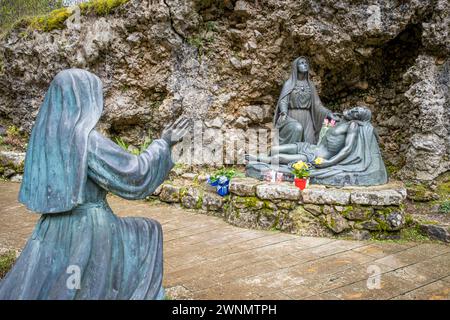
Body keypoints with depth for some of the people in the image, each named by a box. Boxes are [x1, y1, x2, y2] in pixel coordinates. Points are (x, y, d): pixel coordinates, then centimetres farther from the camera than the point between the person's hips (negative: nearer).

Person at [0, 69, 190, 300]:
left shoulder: (47, 134, 3)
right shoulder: (87, 140, -22)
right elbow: (134, 173, -15)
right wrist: (163, 144, -3)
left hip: (55, 227, 7)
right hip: (91, 227, -6)